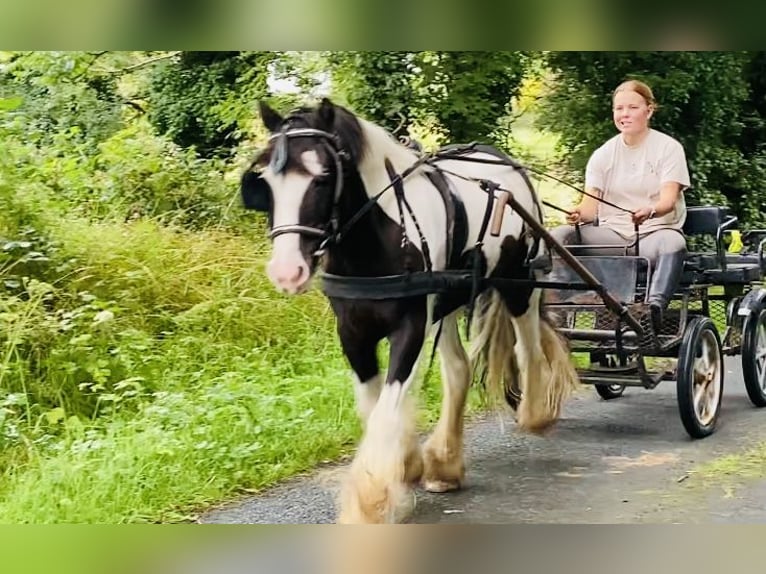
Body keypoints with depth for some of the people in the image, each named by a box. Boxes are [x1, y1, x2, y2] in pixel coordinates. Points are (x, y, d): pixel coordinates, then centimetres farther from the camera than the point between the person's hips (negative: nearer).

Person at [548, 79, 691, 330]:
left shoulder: (668, 147, 3)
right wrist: (578, 214, -24)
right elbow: (590, 206, 2)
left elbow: (668, 201, -12)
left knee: (673, 242, -40)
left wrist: (649, 212, -36)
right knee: (558, 236, -23)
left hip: (654, 231, -3)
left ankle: (655, 307, -57)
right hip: (612, 234, 4)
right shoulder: (603, 154, 12)